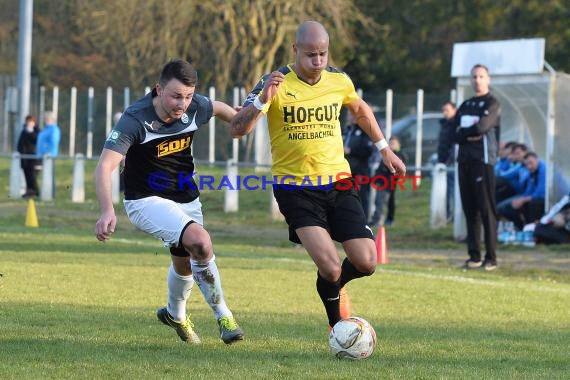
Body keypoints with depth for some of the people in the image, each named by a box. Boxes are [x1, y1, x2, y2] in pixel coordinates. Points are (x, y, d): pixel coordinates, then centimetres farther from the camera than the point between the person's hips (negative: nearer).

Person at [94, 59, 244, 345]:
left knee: (185, 262, 22)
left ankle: (175, 315, 53)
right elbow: (105, 166, -37)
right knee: (200, 242, -27)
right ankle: (222, 315, -10)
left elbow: (218, 108, 12)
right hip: (146, 201, -6)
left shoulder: (195, 108, -14)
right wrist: (107, 211, -50)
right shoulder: (135, 120, -29)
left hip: (186, 198, 6)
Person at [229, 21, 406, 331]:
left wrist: (384, 147, 26)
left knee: (366, 263, -7)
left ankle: (334, 286, 29)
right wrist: (262, 100, -35)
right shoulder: (276, 84, -12)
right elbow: (237, 130, -20)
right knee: (330, 267, -18)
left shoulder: (339, 81, 1)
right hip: (295, 188, -4)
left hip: (338, 183, 4)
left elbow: (360, 110, 24)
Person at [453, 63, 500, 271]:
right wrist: (470, 134, -8)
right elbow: (455, 132, 10)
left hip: (483, 160, -7)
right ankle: (474, 255, 10)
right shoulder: (465, 105, 20)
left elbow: (481, 127, -15)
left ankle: (491, 257, -11)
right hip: (464, 160, 7)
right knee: (470, 209, 6)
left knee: (487, 209, -10)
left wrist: (463, 131, 0)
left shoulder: (492, 104, -1)